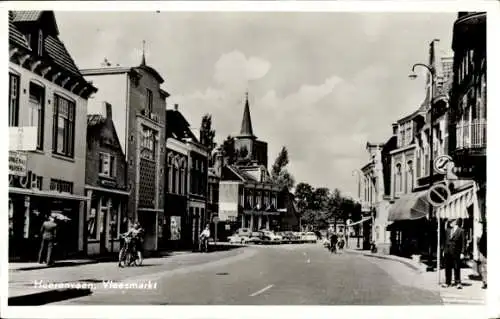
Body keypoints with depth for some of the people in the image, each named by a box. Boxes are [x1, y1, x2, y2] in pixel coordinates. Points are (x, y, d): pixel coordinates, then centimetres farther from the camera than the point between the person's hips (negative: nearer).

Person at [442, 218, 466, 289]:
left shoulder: (461, 231, -3)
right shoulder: (448, 231, 13)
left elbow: (463, 243, -4)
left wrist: (462, 253, -9)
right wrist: (444, 250, 11)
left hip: (456, 252, -5)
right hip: (447, 252, 5)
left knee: (456, 268, -2)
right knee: (447, 268, 7)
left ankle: (458, 283, 6)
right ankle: (447, 282, 15)